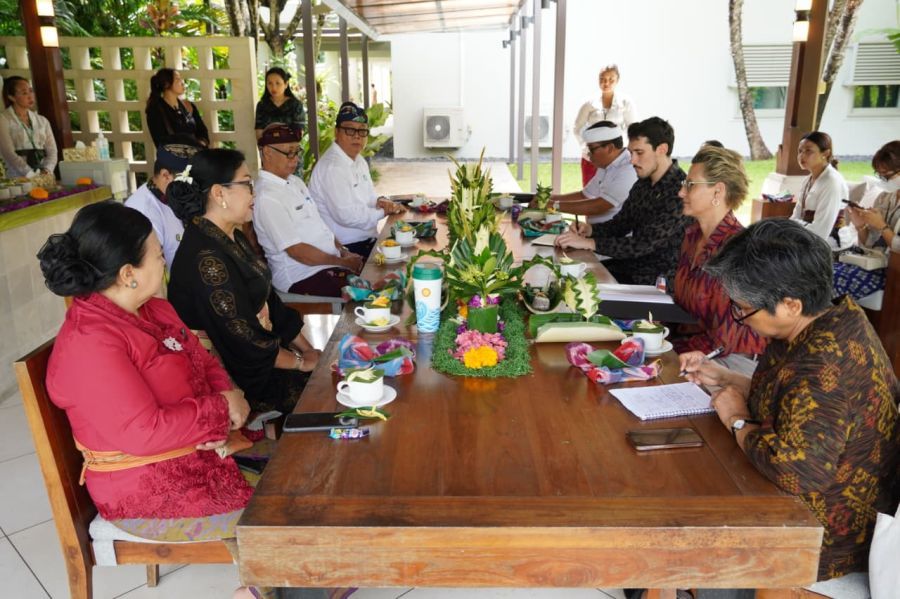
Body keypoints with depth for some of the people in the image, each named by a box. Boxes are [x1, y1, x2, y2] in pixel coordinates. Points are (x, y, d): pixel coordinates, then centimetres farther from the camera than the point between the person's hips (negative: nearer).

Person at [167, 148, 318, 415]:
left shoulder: (233, 239, 7)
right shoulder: (206, 258, -25)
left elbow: (270, 302, 12)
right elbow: (242, 341, -23)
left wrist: (307, 349, 7)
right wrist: (301, 362, -10)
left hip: (265, 352, 9)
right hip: (243, 380, -9)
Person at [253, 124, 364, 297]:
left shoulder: (295, 181, 13)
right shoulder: (267, 196, -16)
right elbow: (297, 251, -18)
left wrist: (344, 252, 5)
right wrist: (343, 262, -12)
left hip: (331, 261, 9)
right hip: (302, 277, -9)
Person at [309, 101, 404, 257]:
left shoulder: (359, 160, 13)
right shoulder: (332, 167, -18)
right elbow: (347, 216, -24)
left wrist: (379, 201, -1)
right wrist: (383, 211, -10)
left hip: (367, 241, 9)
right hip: (347, 249, -9)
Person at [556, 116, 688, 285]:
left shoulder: (680, 191, -21)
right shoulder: (643, 184, 8)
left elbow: (645, 243, -26)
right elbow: (621, 223, 17)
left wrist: (587, 243, -27)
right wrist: (590, 229, -5)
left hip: (658, 278, -8)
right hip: (632, 265, 8)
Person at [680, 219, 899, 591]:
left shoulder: (825, 358, -33)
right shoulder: (834, 319, -2)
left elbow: (797, 470, -39)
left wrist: (737, 420, -21)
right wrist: (724, 377, 4)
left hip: (827, 536, -9)